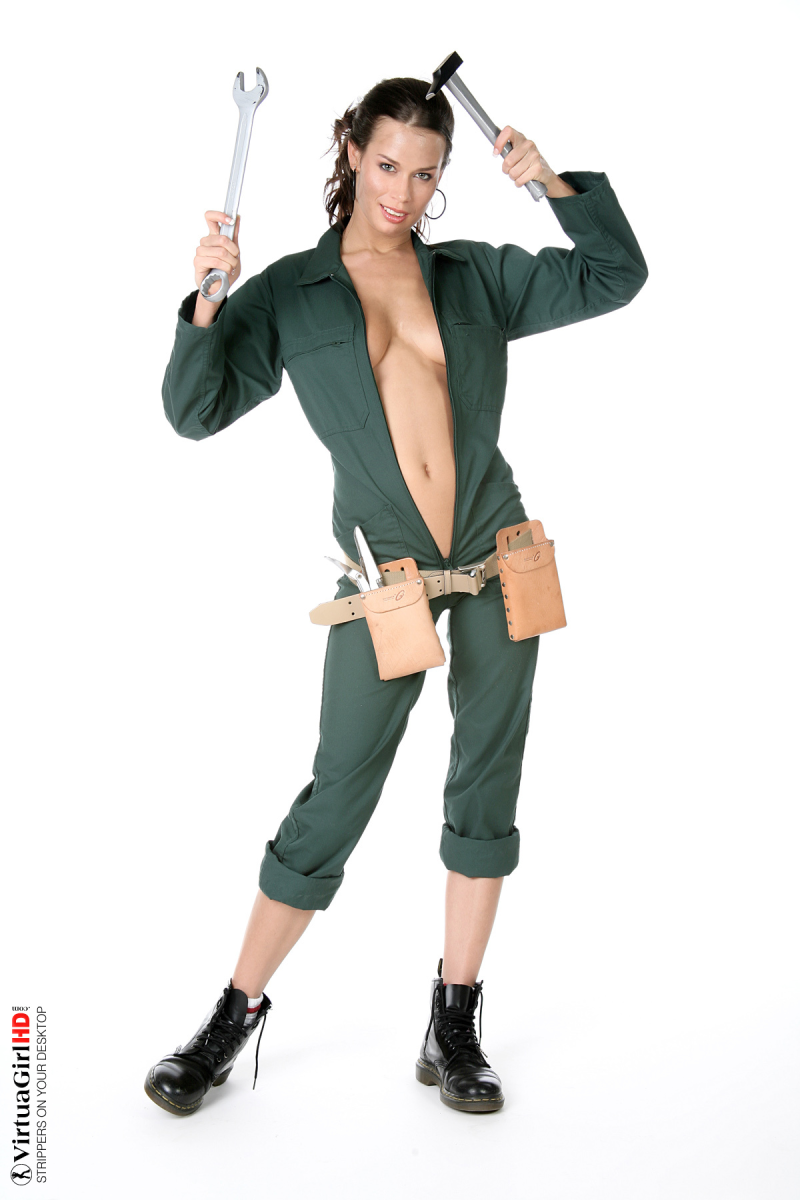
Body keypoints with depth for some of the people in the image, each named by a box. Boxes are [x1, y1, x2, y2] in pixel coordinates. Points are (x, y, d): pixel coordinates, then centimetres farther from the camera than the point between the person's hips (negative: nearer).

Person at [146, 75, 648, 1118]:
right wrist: (205, 303, -16)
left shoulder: (478, 278, 8)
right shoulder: (289, 296, 4)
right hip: (385, 576, -2)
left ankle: (454, 1024, 20)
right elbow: (195, 410, -2)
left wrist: (553, 183, -1)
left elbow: (616, 276, 9)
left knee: (486, 790, 5)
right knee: (336, 797, -1)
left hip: (496, 563, 3)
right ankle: (236, 1015, 17)